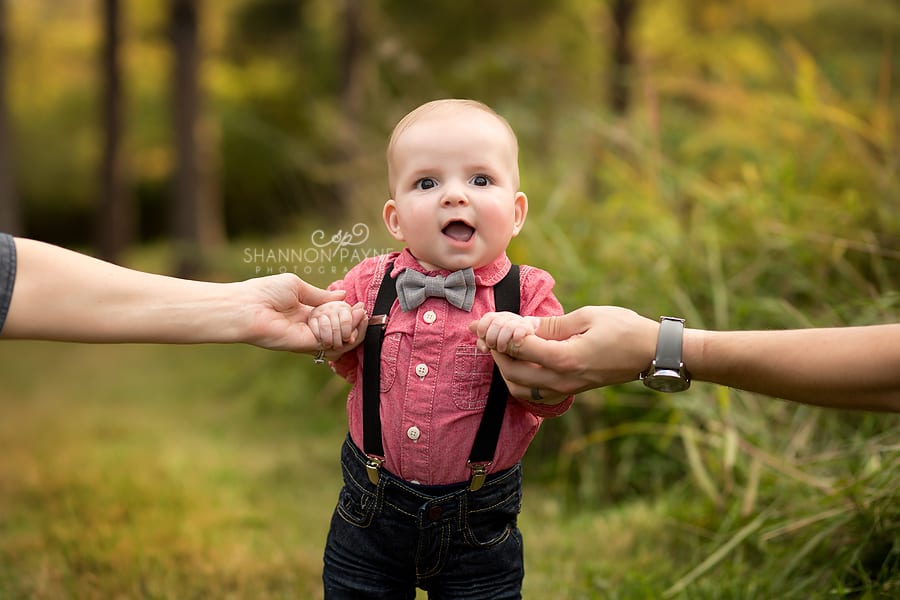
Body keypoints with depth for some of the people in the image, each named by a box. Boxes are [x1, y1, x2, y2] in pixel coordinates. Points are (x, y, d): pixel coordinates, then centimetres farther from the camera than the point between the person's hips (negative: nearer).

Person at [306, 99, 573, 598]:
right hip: (369, 518, 2)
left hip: (478, 525, -1)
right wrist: (331, 328, -13)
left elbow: (554, 398, -13)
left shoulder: (527, 295, -12)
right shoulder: (370, 284, -6)